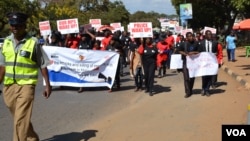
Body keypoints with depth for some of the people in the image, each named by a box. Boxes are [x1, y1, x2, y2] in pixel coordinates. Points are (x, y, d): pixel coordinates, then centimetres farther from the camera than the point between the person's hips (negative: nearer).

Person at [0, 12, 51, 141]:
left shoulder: (33, 42, -8)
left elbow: (42, 65, -4)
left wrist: (47, 85, -4)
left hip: (26, 85, -5)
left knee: (20, 121, -9)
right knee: (20, 119, 18)